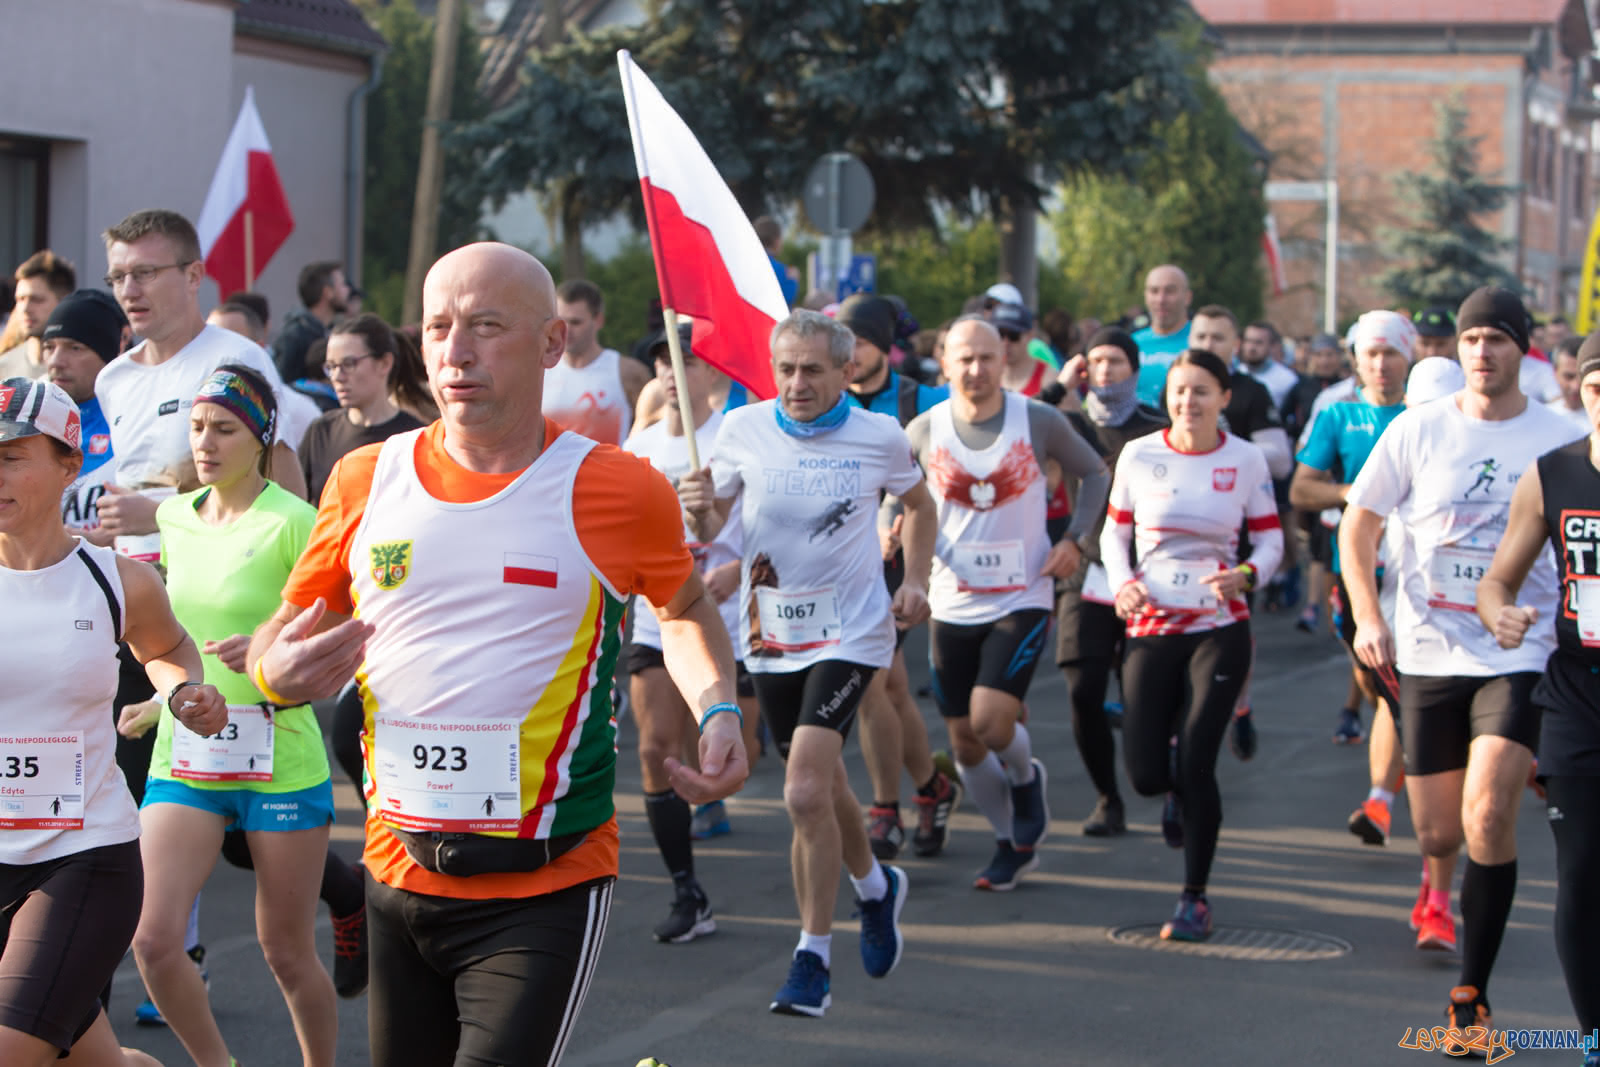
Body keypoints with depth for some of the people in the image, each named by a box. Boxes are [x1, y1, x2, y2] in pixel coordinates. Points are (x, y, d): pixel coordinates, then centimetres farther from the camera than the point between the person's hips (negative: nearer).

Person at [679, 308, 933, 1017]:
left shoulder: (880, 437, -6)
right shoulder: (743, 430, -4)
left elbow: (918, 504, 14)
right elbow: (708, 530, 0)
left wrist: (915, 581, 1)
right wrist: (698, 512, -23)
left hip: (850, 632, -3)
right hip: (769, 633, 4)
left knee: (806, 793, -18)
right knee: (820, 786, 16)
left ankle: (813, 960, -7)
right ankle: (875, 887, 45)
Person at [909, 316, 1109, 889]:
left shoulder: (1040, 422, -5)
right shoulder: (924, 431, -2)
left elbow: (1093, 474, 10)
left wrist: (1075, 540, -2)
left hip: (1022, 599, -3)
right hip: (952, 605, 3)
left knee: (991, 722, -19)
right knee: (964, 740, 6)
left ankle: (1025, 776, 16)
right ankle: (1014, 843, 28)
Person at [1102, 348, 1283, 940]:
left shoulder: (1245, 460, -2)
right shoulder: (1138, 456, -1)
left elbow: (1270, 537, 6)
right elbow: (1114, 530, 10)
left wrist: (1246, 575, -15)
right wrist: (1121, 582, -8)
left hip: (1219, 628, -1)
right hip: (1151, 627, 1)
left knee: (1195, 763, -10)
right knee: (1145, 774, -4)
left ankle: (1195, 898, 7)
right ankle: (1181, 794, 36)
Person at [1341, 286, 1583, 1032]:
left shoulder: (1559, 440, -1)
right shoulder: (1417, 430, 0)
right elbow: (1358, 524, 5)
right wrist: (1367, 617, -7)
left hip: (1520, 655, -2)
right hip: (1429, 654, 2)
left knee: (1487, 818, -20)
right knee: (1437, 832, 9)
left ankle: (1472, 993, -9)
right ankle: (1437, 887, 49)